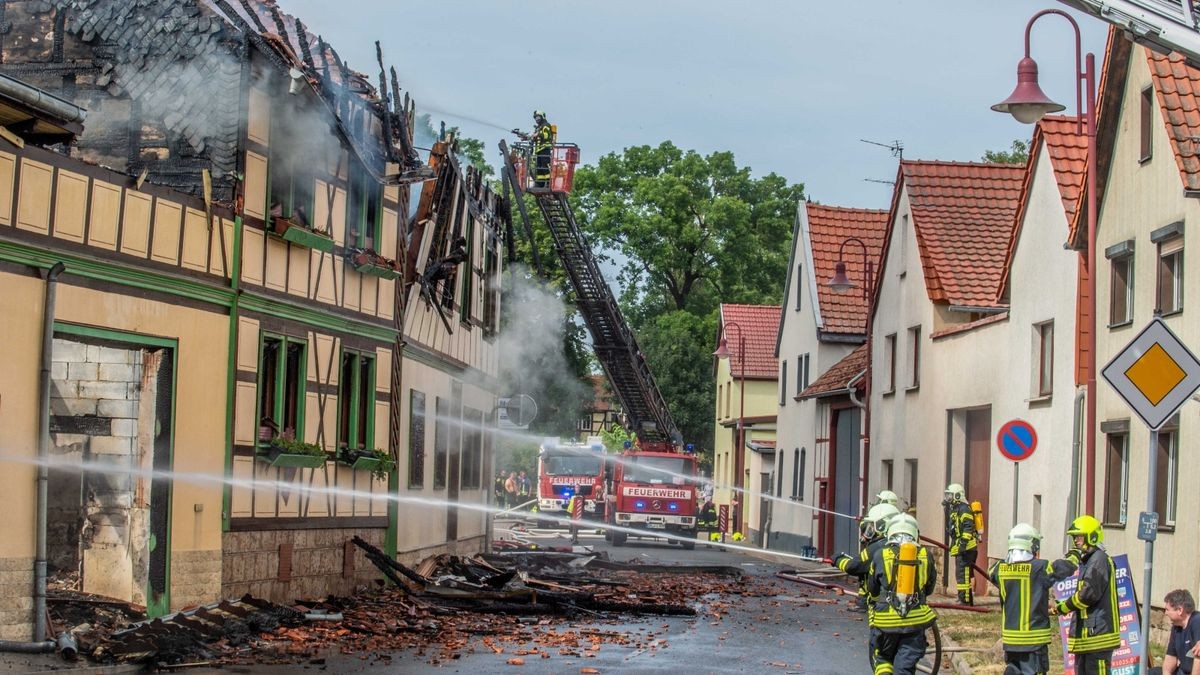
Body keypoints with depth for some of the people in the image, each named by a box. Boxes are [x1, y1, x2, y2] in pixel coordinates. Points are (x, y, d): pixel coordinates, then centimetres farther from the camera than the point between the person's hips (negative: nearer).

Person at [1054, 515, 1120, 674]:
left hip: (1098, 630, -11)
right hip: (1086, 632, 11)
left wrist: (1064, 607, -8)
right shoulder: (1087, 560, 20)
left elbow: (1089, 594, -20)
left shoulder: (1099, 560, -12)